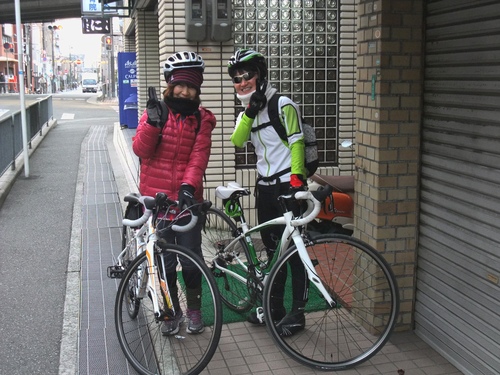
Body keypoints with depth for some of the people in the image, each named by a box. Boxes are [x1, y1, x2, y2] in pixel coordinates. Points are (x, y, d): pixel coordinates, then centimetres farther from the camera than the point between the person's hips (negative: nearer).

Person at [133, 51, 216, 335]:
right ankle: (172, 312, 28)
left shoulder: (201, 119, 4)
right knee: (165, 261, 9)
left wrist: (188, 186, -24)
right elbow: (140, 150, -7)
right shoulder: (156, 111, 2)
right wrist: (152, 123, -24)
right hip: (157, 198, 0)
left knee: (191, 259, 6)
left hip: (187, 198, 0)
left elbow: (200, 156, -8)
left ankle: (195, 310, 27)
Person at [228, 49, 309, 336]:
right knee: (273, 250, 15)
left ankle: (297, 313, 9)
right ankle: (275, 307, 27)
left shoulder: (283, 105, -7)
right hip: (265, 187, 7)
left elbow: (297, 143, -12)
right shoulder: (247, 114, 14)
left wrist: (296, 180, -18)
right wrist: (250, 112, -16)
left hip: (287, 186, -7)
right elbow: (237, 141, -5)